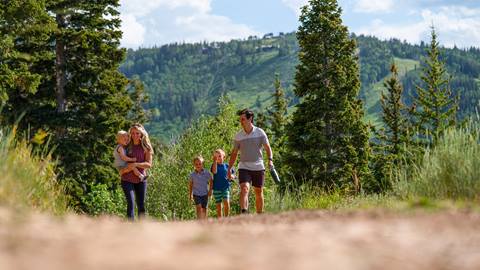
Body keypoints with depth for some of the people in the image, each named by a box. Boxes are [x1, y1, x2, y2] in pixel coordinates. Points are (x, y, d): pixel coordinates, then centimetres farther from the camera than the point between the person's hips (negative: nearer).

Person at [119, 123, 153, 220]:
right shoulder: (127, 146, 4)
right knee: (131, 203, -15)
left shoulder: (146, 147, 1)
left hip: (140, 179, 1)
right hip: (127, 179, -1)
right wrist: (122, 170, -5)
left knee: (141, 205, 4)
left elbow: (148, 164, -7)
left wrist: (136, 164, -21)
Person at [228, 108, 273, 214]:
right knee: (244, 189, -22)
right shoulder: (238, 136, 4)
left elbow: (267, 148, 1)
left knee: (259, 193, 9)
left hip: (258, 167, 0)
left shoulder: (260, 132, 0)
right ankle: (244, 213, -35)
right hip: (244, 167, 0)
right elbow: (234, 153, 11)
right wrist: (229, 168, 7)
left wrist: (270, 160, -17)